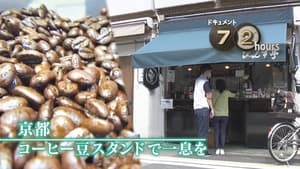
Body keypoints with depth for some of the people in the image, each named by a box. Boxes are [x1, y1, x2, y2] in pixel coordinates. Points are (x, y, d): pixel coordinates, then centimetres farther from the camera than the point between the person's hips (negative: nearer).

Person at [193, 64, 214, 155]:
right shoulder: (205, 81, -8)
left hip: (196, 108, 8)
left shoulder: (197, 80, 17)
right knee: (203, 131, -5)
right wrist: (212, 108, -7)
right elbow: (208, 96, -12)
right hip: (203, 108, -8)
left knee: (199, 131, 10)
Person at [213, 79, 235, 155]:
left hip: (216, 115, -1)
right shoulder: (226, 92, 3)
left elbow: (212, 103, -3)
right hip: (224, 115, 1)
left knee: (216, 132, 1)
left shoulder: (214, 93, -2)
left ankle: (217, 149, -3)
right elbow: (233, 95, 21)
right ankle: (222, 149, -2)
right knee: (223, 132, 2)